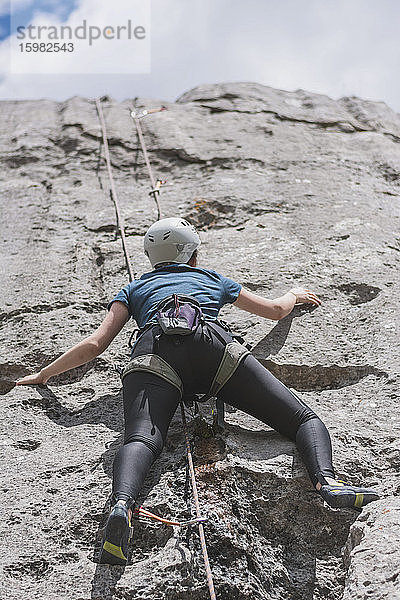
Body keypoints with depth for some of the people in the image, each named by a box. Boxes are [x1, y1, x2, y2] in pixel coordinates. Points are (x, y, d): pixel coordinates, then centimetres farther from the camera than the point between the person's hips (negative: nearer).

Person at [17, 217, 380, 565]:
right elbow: (276, 309, 46)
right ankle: (326, 480, -31)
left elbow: (95, 346, 25)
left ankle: (121, 506, -53)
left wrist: (43, 375, 39)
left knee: (142, 438, -21)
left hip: (154, 349, 1)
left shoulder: (135, 289, 36)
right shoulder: (214, 280, 38)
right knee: (303, 419, -1)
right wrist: (295, 294, 70)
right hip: (214, 343, 0)